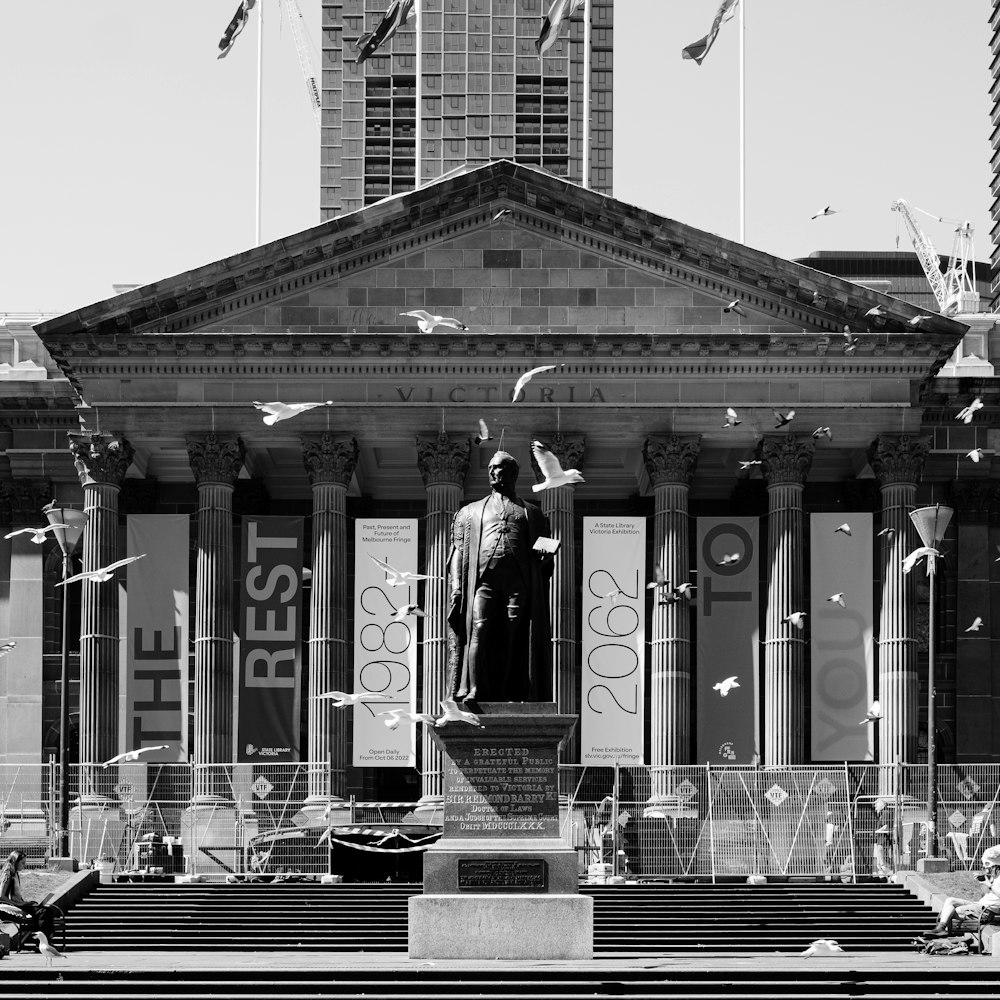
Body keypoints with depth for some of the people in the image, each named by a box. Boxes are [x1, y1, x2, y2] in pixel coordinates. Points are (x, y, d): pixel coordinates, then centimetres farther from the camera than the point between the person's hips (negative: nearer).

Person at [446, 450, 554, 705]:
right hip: (484, 578, 0)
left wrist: (545, 556, -3)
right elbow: (459, 549, 17)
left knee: (512, 637, -8)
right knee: (478, 631, -17)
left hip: (520, 579, 0)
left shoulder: (531, 512, 25)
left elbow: (544, 557, 22)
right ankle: (472, 692, -24)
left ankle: (506, 696, -10)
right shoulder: (471, 511, 26)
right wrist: (456, 584, 3)